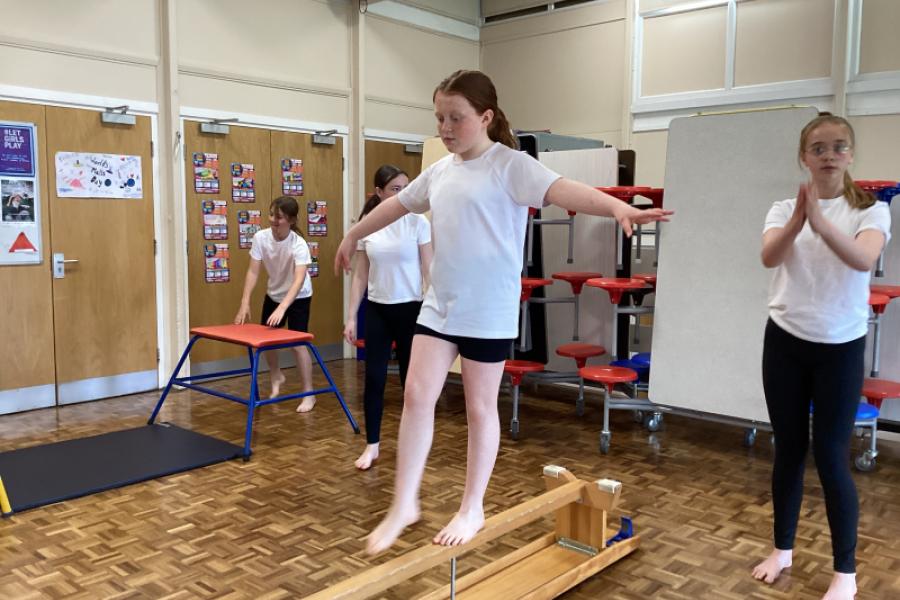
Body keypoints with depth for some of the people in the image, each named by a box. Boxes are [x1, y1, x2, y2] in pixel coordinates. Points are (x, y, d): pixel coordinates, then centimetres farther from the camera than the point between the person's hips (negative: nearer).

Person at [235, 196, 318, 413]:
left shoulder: (298, 244, -32)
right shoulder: (260, 237, -20)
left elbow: (299, 280, -41)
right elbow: (253, 272, -18)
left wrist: (282, 308, -53)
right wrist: (244, 303, -28)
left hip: (298, 297, -5)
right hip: (273, 294, 5)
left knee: (297, 343, -11)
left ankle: (309, 394, 3)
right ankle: (276, 377, 39)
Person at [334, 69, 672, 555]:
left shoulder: (510, 165, -10)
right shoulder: (440, 171, 11)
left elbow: (562, 190, -26)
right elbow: (397, 204, 26)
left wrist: (618, 207, -44)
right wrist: (353, 236, 39)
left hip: (489, 311, -6)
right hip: (439, 304, 6)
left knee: (480, 407, 6)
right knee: (417, 395, 4)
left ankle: (472, 509, 24)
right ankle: (404, 504, 18)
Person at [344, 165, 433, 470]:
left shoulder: (418, 222, -6)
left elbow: (429, 271, -4)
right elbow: (360, 276, 6)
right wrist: (351, 316, 2)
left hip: (410, 309, -2)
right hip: (377, 310, 2)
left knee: (410, 378, 6)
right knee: (374, 377, 3)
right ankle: (372, 444, 18)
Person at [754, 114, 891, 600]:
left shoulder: (871, 211, -3)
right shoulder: (784, 208, 2)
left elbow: (863, 259, -24)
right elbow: (769, 257, -18)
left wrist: (818, 218, -37)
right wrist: (798, 218, -36)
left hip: (840, 346, -2)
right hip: (785, 341, 2)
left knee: (830, 455, 0)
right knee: (788, 449, 11)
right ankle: (783, 548, 29)